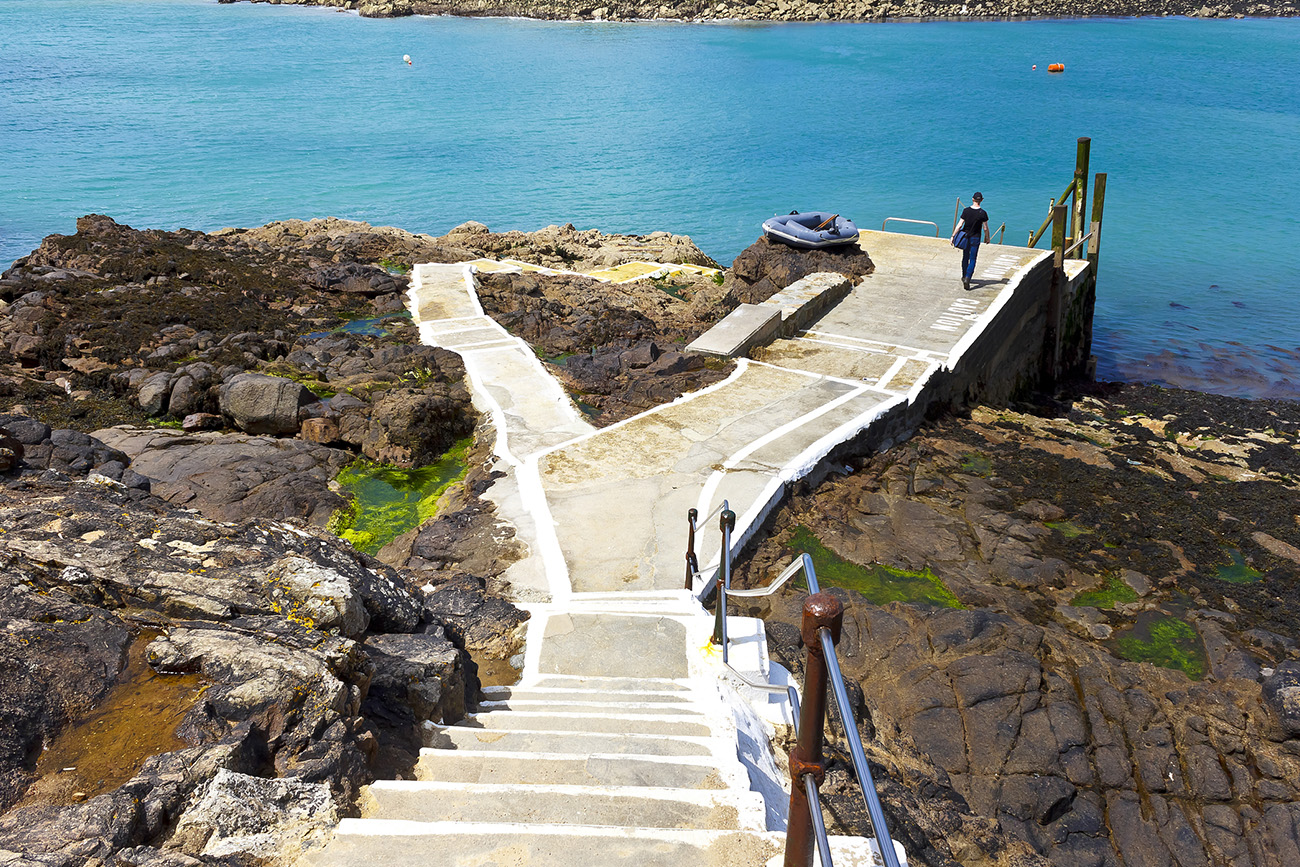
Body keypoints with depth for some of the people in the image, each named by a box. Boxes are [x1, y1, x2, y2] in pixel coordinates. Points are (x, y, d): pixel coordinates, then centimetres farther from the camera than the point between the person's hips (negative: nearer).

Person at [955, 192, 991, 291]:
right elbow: (985, 228, -7)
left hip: (965, 236, 2)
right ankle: (967, 278, -16)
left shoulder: (966, 211, -10)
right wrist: (987, 238, 10)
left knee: (965, 258, 18)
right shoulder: (983, 213, -12)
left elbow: (959, 225, -10)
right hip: (975, 238, -2)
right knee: (972, 260, 1)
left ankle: (964, 277, 31)